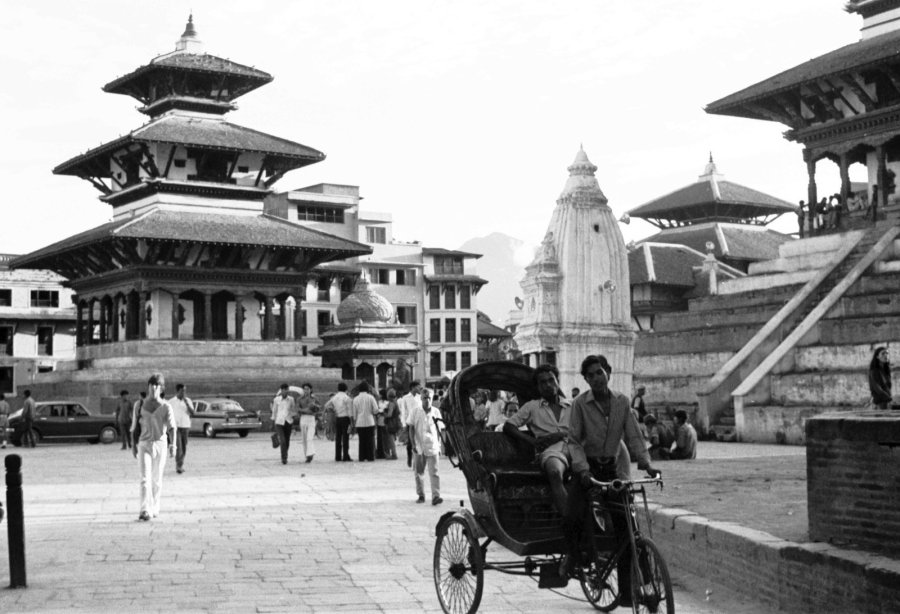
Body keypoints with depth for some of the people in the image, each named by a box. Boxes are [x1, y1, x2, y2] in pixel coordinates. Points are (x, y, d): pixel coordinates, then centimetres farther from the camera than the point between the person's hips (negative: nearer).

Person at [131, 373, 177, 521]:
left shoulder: (166, 406, -2)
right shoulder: (140, 405, 4)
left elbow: (172, 428, -11)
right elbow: (134, 427, 13)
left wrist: (173, 445, -24)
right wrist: (133, 445, 13)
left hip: (160, 445, 0)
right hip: (144, 445, 0)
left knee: (157, 479, 10)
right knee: (145, 478, -13)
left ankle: (155, 508, 27)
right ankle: (145, 511, -21)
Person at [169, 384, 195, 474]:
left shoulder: (188, 401, 6)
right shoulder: (171, 402, 1)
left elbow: (192, 414, -3)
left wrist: (186, 404, -14)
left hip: (186, 426, 3)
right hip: (176, 426, -3)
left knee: (184, 448, 7)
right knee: (178, 447, -13)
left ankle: (181, 465, 21)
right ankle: (178, 466, -15)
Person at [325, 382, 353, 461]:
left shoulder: (334, 398, 8)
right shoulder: (347, 398, -7)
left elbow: (326, 406, 20)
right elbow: (350, 411, -10)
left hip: (337, 419, 5)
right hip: (345, 418, -5)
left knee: (338, 438, 7)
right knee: (345, 438, -4)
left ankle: (338, 457, 7)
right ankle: (345, 457, -6)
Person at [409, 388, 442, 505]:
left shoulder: (436, 412, 4)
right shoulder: (416, 412, 1)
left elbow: (438, 430, 10)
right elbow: (411, 428, 2)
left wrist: (439, 446, 8)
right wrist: (413, 444, -8)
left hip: (432, 447, -1)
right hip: (419, 447, 1)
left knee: (434, 472, -9)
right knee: (419, 472, 9)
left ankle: (436, 496, -14)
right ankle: (421, 495, 21)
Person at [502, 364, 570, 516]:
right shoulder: (532, 407, 21)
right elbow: (508, 427, 14)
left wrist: (560, 434, -7)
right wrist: (532, 441, -1)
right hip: (550, 451, -2)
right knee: (555, 472, -38)